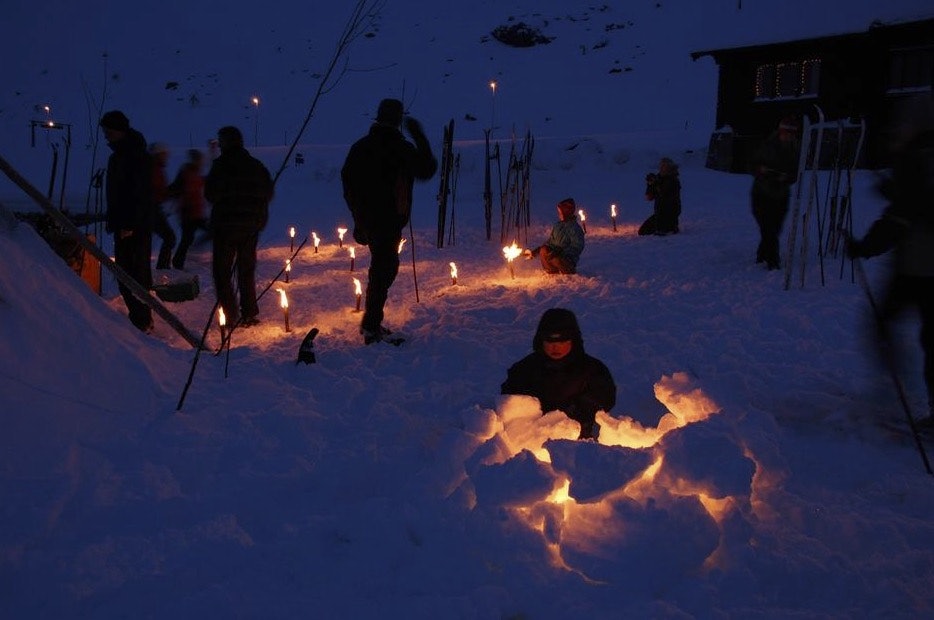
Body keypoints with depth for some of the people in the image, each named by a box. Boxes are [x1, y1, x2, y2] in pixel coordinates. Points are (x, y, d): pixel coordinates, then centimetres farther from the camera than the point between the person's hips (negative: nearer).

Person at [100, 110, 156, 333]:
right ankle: (139, 317, 19)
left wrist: (131, 224, -22)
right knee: (124, 273, 12)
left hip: (136, 226, -10)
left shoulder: (138, 156, -14)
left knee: (137, 272, -7)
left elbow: (141, 194, -20)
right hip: (123, 224, 10)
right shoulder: (117, 155, 17)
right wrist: (112, 219, 18)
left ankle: (142, 320, -3)